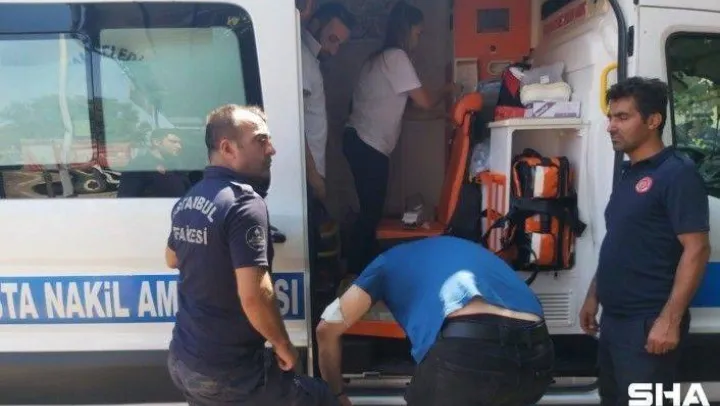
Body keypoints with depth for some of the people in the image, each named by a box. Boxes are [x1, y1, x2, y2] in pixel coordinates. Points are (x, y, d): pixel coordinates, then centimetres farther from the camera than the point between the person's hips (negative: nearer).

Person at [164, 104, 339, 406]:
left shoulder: (187, 200, 4)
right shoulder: (244, 202, -23)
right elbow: (254, 295, -29)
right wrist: (283, 346, -14)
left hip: (182, 360, 9)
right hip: (226, 373, -8)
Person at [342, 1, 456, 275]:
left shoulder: (379, 57, 17)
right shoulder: (396, 56, -11)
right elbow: (425, 102, -13)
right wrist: (448, 90, 6)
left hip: (359, 140, 9)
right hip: (369, 145, -9)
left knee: (370, 209, 15)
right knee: (371, 211, -1)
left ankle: (362, 267, 23)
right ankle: (356, 272, 8)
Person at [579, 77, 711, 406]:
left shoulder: (677, 173, -13)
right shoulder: (628, 175, 12)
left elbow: (696, 250, -18)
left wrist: (670, 319, -23)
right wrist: (593, 297, 17)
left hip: (648, 323, -8)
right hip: (613, 319, 9)